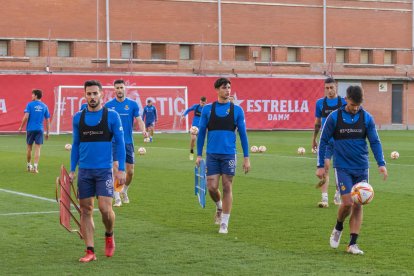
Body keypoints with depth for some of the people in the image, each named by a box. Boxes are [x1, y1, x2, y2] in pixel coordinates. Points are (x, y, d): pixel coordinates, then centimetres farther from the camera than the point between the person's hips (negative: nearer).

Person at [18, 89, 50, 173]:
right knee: (37, 149, -1)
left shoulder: (30, 105, -4)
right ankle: (35, 167, -9)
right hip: (40, 129, 1)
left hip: (30, 129, -1)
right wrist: (47, 132, 12)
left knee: (29, 148, 13)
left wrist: (21, 127, 0)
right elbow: (48, 120, 6)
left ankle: (29, 165, 25)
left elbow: (26, 117, -12)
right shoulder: (44, 106, 5)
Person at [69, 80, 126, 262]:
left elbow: (120, 143, -1)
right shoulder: (78, 118, 7)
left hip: (104, 170, -3)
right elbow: (76, 145, 13)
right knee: (86, 210, 2)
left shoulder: (112, 116, -2)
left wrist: (121, 169, -7)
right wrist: (72, 170, 8)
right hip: (84, 171, 3)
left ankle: (109, 235, 20)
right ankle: (90, 251, 8)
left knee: (105, 208, -11)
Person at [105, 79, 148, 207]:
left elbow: (139, 120, -2)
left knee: (130, 171, 6)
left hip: (128, 142, 2)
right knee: (115, 168, -14)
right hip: (114, 142, -2)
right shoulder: (108, 105, 2)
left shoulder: (132, 104, 2)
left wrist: (143, 130, -22)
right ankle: (117, 198, -8)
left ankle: (124, 192, 33)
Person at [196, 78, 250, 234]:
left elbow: (243, 134, 4)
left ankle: (224, 223, 8)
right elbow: (201, 132, 8)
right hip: (212, 154, 1)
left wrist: (246, 158, 1)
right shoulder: (207, 109, 4)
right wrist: (199, 155, 3)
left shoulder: (237, 110, 2)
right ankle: (219, 207, 30)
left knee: (227, 187, -1)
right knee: (212, 187, -3)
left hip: (229, 155, -1)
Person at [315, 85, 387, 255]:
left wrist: (381, 164, -7)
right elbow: (323, 141, 2)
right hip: (342, 168, -2)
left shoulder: (367, 118, 0)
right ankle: (338, 228, 17)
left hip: (362, 168, 2)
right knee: (347, 202, -13)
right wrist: (320, 166, -1)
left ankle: (353, 244, 8)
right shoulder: (334, 117, -5)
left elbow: (375, 142, 5)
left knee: (358, 205, 1)